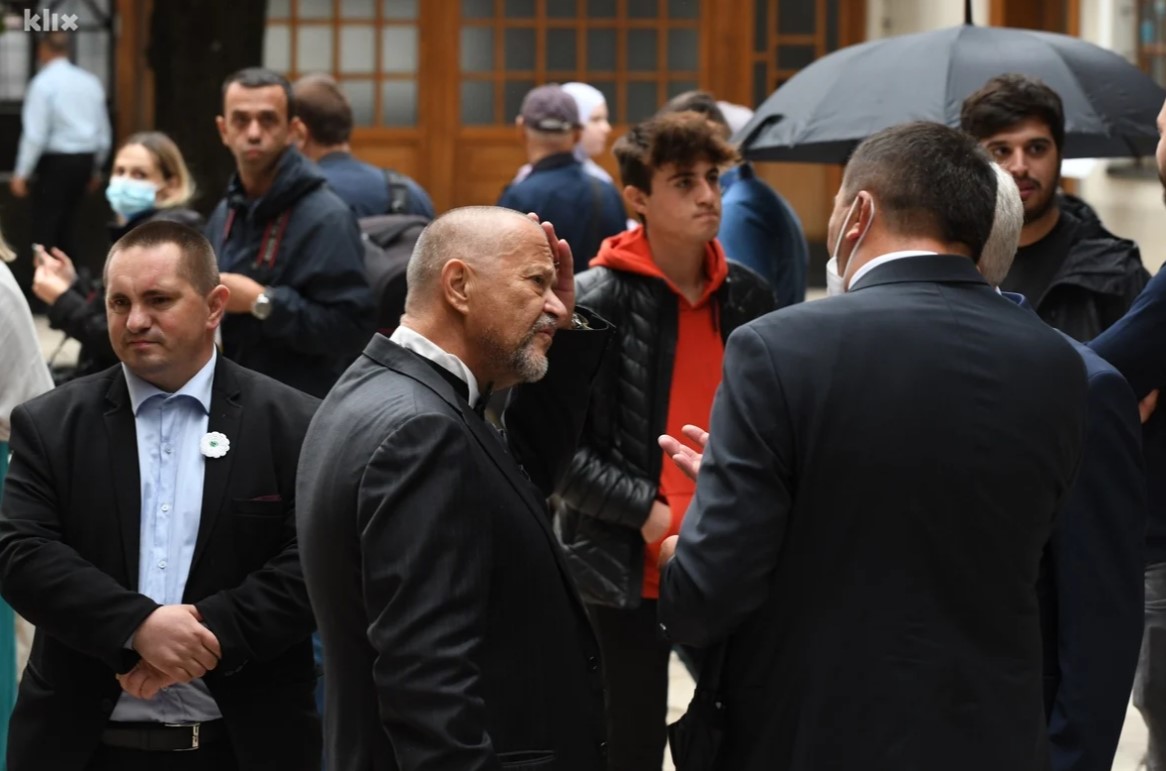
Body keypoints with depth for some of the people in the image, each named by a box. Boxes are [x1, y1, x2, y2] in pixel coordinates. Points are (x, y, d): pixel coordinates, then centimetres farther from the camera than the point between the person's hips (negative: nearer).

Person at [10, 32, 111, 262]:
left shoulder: (43, 83, -10)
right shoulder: (90, 82, 8)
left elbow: (35, 134, -15)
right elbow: (104, 132, 13)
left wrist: (22, 173, -9)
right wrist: (95, 169, 25)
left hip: (56, 160, -6)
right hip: (85, 160, 6)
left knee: (44, 225, -1)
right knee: (65, 223, 15)